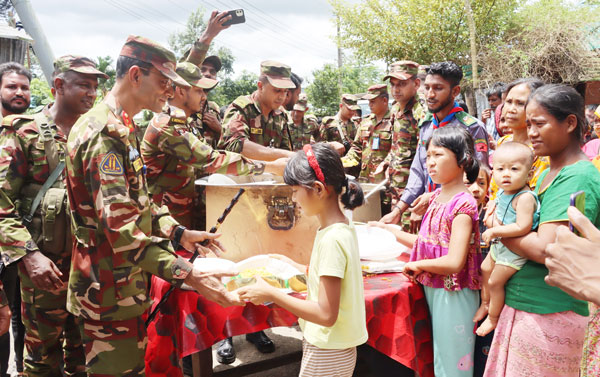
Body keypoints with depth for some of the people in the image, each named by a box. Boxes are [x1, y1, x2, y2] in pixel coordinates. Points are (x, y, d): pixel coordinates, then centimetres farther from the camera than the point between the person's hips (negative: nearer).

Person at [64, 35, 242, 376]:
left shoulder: (122, 129, 13)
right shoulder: (104, 133, -21)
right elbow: (121, 226, -29)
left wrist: (179, 233, 7)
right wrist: (188, 275, -32)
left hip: (128, 286, 10)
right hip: (111, 292, -10)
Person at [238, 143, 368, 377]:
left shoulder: (331, 239, -26)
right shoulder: (341, 226, 0)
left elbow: (326, 314, -26)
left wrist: (271, 294, -23)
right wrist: (296, 267, 8)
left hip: (326, 355, -8)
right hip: (329, 346, 8)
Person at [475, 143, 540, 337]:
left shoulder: (525, 198, -31)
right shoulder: (503, 191, -4)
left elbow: (522, 228, -36)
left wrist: (495, 231, -29)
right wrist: (492, 216, -5)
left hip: (515, 250, -9)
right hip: (499, 244, 9)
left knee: (495, 281, 2)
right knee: (485, 270, 24)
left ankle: (493, 318, 26)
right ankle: (485, 304, 47)